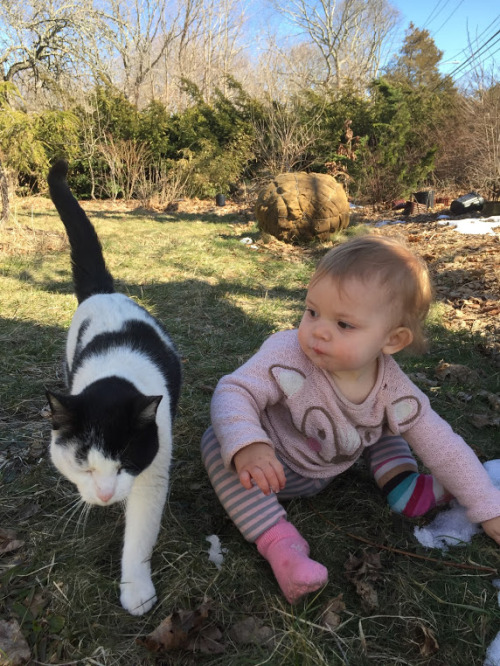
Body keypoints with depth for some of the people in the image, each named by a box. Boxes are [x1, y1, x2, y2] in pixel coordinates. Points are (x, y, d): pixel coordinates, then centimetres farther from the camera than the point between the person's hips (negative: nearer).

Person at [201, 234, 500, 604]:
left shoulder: (393, 389, -21)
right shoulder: (288, 356, -34)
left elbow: (442, 444, -11)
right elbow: (234, 391, -36)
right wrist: (246, 445, -56)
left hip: (334, 467, 4)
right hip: (276, 466, -3)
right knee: (217, 442, -31)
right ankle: (279, 541, -32)